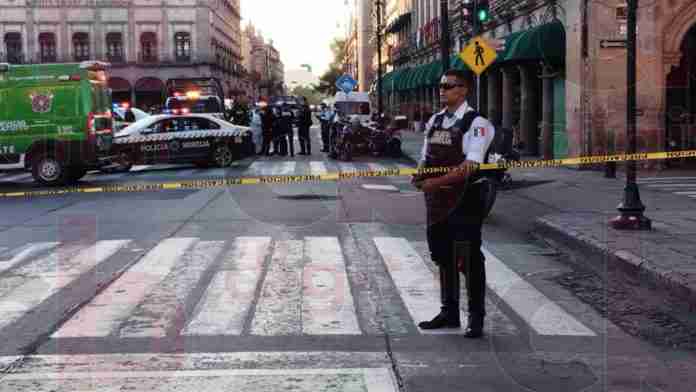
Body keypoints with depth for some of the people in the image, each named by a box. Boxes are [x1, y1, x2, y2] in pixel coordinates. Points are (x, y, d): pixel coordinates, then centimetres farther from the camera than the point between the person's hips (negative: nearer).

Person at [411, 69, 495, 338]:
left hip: (465, 199, -7)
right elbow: (425, 158, 17)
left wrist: (436, 182, -24)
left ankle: (476, 318, 11)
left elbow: (470, 167, -19)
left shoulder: (476, 123, -10)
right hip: (438, 200, 7)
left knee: (469, 259, -1)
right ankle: (449, 313, 27)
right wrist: (419, 177, -5)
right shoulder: (435, 121, 12)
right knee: (443, 257, 14)